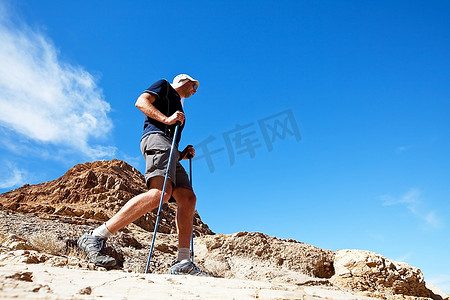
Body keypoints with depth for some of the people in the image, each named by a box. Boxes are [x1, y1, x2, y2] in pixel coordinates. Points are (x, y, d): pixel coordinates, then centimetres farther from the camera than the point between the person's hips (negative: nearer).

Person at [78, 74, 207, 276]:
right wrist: (165, 119, -11)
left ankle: (183, 262, -13)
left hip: (169, 151, 9)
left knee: (188, 198, -8)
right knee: (161, 192, -31)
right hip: (156, 136, -9)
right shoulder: (164, 86, 20)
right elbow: (141, 102, 0)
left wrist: (183, 154, 17)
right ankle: (95, 237, -30)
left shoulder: (179, 107, 39)